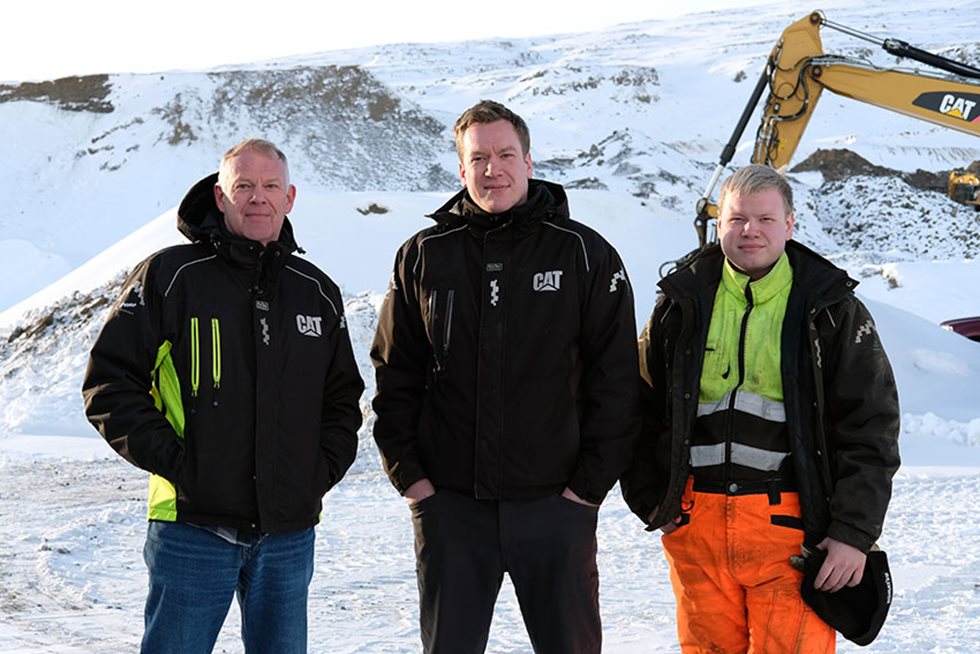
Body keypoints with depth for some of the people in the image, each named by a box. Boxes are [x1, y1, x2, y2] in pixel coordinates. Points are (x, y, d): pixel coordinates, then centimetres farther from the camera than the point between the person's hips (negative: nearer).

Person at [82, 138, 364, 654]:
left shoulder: (317, 293, 11)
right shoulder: (170, 276, -3)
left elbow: (343, 398, 21)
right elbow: (108, 383, -4)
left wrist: (322, 469, 5)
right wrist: (172, 460, -12)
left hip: (290, 532, 4)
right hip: (193, 525, -4)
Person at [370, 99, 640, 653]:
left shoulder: (585, 253, 0)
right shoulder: (423, 256, 5)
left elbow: (617, 379, -1)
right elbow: (395, 376, 9)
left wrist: (591, 481, -7)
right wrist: (408, 473, 0)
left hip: (556, 502, -1)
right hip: (450, 503, 2)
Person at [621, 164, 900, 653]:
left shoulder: (832, 310, 2)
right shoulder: (681, 305, 9)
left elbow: (871, 427, -1)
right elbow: (640, 409, 16)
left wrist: (854, 532, -7)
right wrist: (649, 499, 7)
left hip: (792, 525, -3)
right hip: (696, 523, 3)